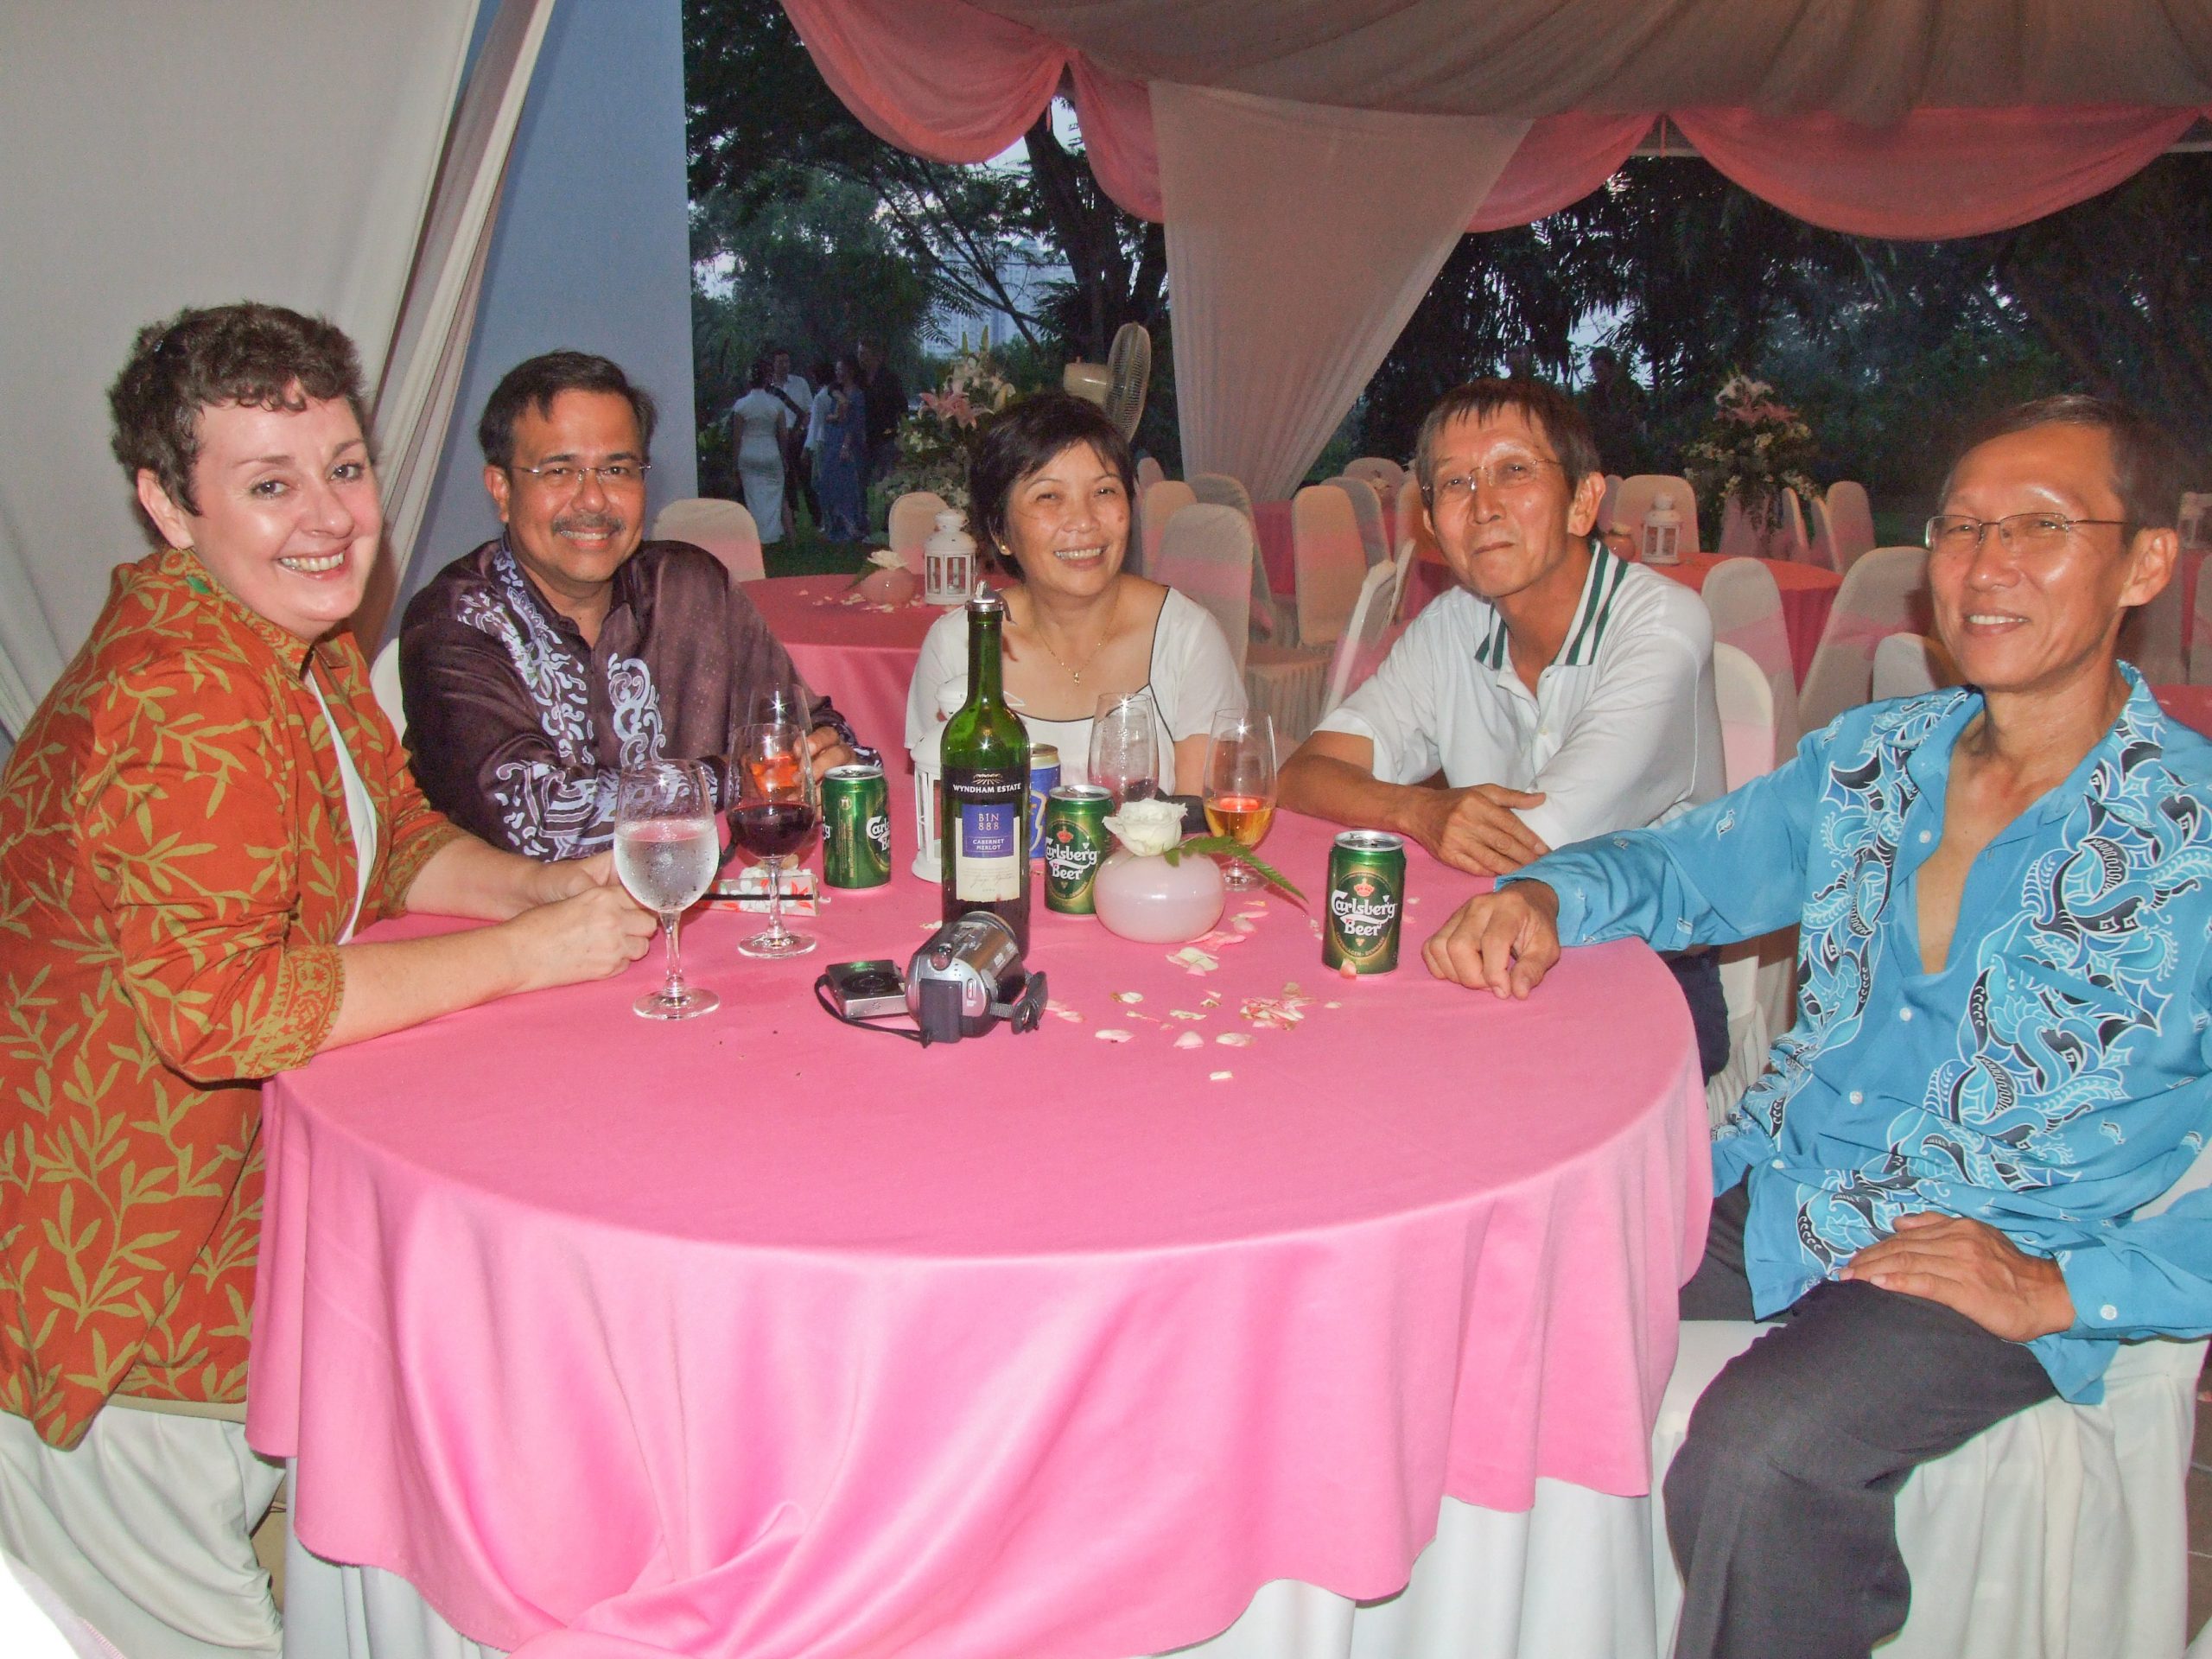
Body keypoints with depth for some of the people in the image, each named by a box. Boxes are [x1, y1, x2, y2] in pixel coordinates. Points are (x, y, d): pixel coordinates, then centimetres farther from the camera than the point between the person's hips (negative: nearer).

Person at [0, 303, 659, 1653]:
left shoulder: (308, 649, 3)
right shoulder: (176, 706, -31)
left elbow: (396, 836, 11)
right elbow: (221, 1007, -37)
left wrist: (545, 884, -9)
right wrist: (525, 952, -31)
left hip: (233, 1202, 10)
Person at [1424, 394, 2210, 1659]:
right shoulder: (1871, 758, 6)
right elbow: (1679, 867, 13)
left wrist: (2067, 1290, -18)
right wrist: (1545, 898, -9)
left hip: (1998, 1265, -5)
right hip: (1775, 1189, 6)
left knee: (1755, 1459, -32)